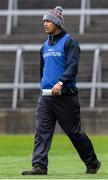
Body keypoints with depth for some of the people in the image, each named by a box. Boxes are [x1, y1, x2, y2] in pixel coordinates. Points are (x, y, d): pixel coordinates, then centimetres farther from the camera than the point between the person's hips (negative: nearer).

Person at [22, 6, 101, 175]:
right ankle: (39, 166, -12)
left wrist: (61, 82, -29)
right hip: (45, 96, 6)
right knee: (41, 131, -7)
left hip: (65, 95, -6)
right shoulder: (45, 46, 17)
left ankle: (92, 164, 16)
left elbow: (73, 66, -16)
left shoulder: (69, 42, -4)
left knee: (74, 131, 1)